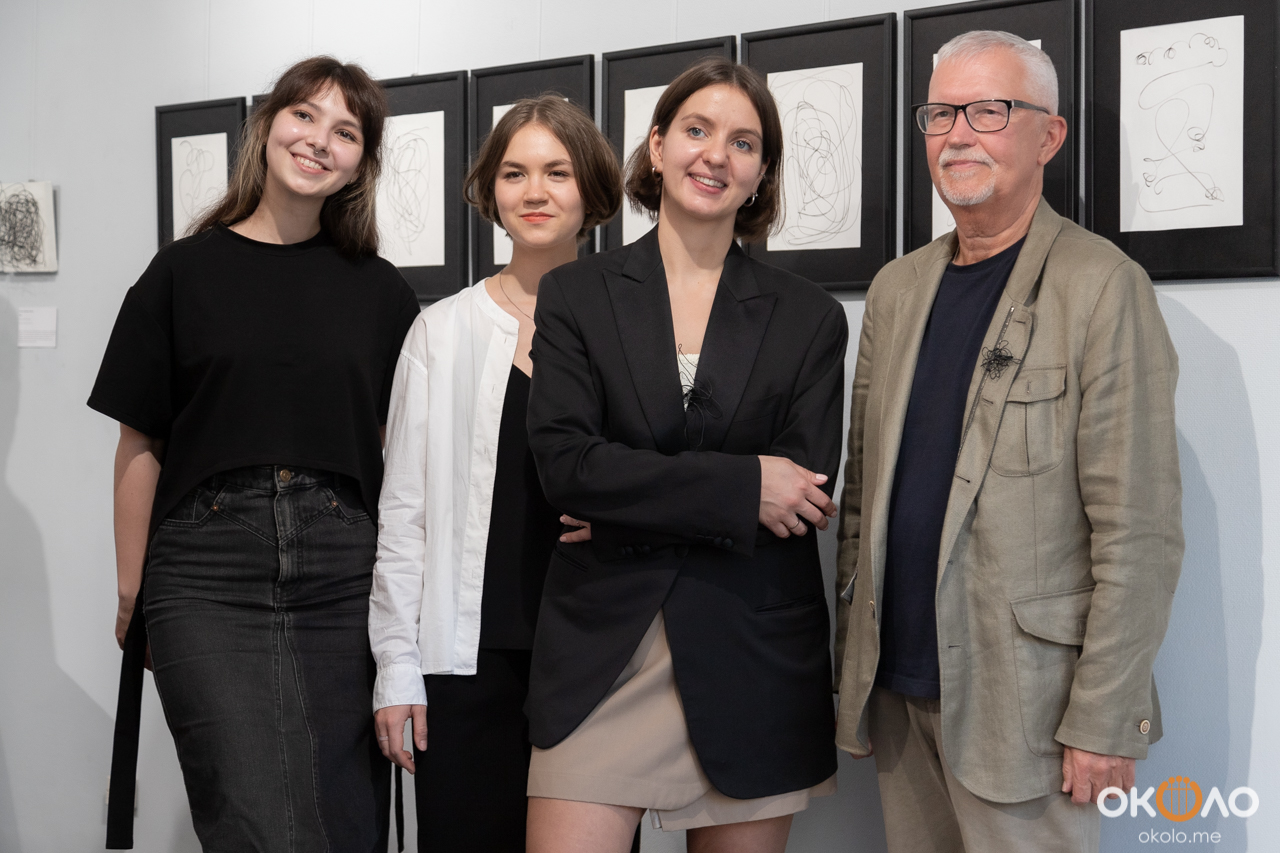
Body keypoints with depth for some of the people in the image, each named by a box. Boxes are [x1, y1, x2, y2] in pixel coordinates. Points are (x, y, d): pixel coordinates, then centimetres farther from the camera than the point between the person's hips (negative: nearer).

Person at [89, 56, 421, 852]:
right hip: (209, 576, -2)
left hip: (343, 574, 2)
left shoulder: (381, 292, 11)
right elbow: (140, 444, 6)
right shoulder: (185, 272, 6)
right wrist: (132, 594, 4)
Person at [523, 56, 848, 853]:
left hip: (752, 659, 1)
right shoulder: (575, 295, 5)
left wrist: (637, 499, -8)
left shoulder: (809, 317, 6)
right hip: (602, 651, -1)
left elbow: (805, 487, -4)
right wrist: (741, 486, -13)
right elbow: (565, 460, -8)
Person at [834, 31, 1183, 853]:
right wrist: (854, 653, 10)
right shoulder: (898, 288, 10)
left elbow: (1138, 530, -12)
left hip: (1023, 700, -5)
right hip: (899, 690, 6)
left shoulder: (1101, 287, -9)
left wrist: (1104, 719, -15)